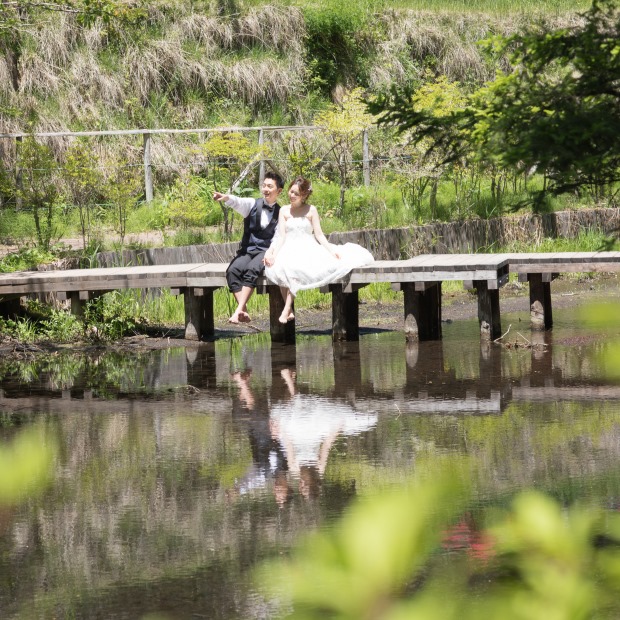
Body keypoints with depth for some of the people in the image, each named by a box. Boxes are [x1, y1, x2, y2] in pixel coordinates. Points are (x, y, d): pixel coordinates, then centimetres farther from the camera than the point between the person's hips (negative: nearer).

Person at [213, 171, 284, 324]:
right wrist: (225, 198, -36)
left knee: (251, 271, -34)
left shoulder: (280, 213, 6)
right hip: (247, 250, 2)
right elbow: (238, 202, -13)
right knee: (233, 271, -28)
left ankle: (238, 311, -39)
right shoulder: (252, 205, 9)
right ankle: (244, 311, -34)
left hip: (266, 252, -2)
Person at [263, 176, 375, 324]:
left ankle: (287, 310, -32)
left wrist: (331, 250, -12)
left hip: (308, 249, -1)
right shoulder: (284, 211, 10)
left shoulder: (311, 210, 7)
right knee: (281, 268, -34)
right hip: (289, 249, 1)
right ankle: (288, 310, -31)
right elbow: (281, 236, 4)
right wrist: (273, 254, -12)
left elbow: (319, 234, 3)